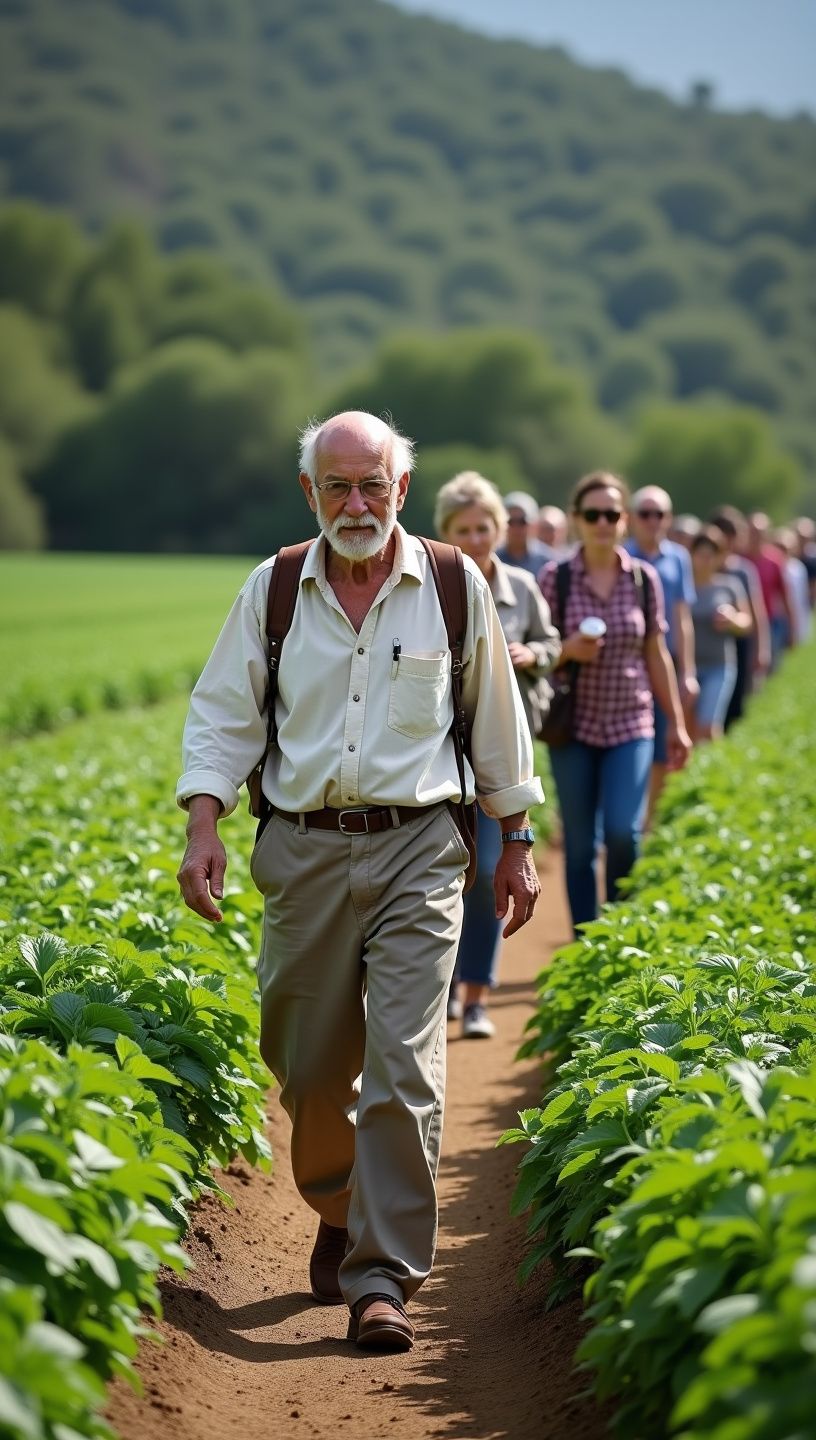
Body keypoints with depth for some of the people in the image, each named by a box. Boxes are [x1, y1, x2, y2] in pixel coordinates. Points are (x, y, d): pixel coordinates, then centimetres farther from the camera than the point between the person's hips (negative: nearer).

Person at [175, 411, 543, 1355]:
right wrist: (202, 830, -7)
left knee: (403, 1063, -12)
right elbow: (222, 716, 6)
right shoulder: (273, 590, 4)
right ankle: (337, 1211, 37)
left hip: (416, 851, -2)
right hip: (303, 851, 2)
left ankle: (383, 1277, -7)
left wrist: (516, 844, 13)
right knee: (308, 1065, 9)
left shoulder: (455, 587, 2)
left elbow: (496, 726, 11)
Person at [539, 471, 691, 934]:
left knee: (623, 831, -13)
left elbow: (657, 656, 9)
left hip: (631, 725, 0)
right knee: (580, 844, 4)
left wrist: (678, 724, 10)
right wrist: (566, 651, -18)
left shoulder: (644, 579, 2)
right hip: (574, 726, 0)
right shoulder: (555, 578, -2)